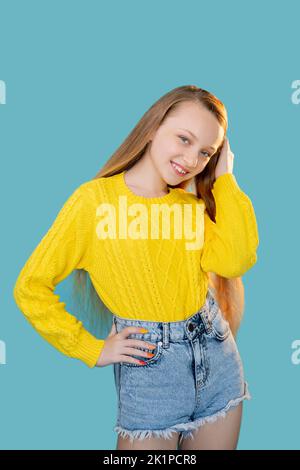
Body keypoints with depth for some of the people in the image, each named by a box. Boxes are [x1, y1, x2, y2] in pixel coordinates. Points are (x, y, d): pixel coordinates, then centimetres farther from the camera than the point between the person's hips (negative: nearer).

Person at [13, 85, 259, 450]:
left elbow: (236, 260, -14)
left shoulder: (194, 203, 5)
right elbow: (30, 288, -9)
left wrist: (224, 177, -8)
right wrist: (92, 349, -8)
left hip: (218, 356, 5)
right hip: (149, 367, -5)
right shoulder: (96, 198, -11)